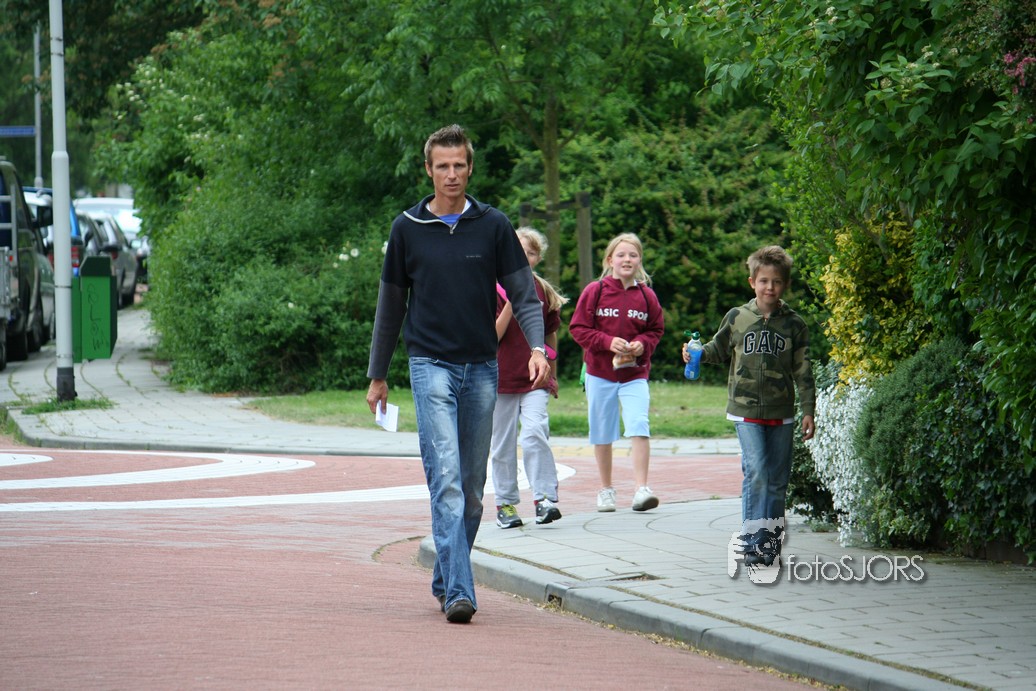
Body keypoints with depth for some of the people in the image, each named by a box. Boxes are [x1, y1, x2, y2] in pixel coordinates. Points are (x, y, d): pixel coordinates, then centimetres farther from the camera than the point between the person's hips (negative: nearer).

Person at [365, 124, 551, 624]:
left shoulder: (493, 226, 4)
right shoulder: (407, 229, 3)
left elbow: (523, 293, 3)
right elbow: (390, 306, 11)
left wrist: (537, 347, -15)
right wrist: (377, 376, 12)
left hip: (482, 368, 2)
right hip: (431, 365, -2)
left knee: (472, 486, 8)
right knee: (445, 478, -15)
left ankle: (446, 579, 23)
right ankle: (458, 591, -21)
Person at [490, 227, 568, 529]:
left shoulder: (544, 292, 8)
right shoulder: (496, 289, -1)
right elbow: (493, 335, -10)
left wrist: (552, 375, 21)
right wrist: (512, 303, -19)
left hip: (535, 379, 1)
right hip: (503, 376, -1)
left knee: (535, 432, -18)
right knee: (503, 444, 5)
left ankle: (545, 498, -19)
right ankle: (505, 503, 15)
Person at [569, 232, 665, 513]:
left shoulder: (647, 296, 1)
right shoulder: (594, 292, -4)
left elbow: (656, 330, 10)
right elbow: (578, 328, -5)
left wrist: (642, 344, -10)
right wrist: (608, 342, -17)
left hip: (635, 374, 0)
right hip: (600, 373, 0)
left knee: (639, 427, -17)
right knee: (602, 434, 9)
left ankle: (641, 488, -17)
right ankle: (605, 490, 23)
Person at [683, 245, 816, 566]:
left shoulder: (794, 325, 3)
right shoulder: (737, 318, 2)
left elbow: (803, 371, 4)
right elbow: (720, 349, 17)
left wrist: (808, 411, 0)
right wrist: (698, 353, -4)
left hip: (781, 412, 2)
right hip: (746, 409, -2)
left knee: (777, 479, 7)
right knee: (756, 471, -15)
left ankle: (772, 538, 18)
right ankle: (751, 540, -11)